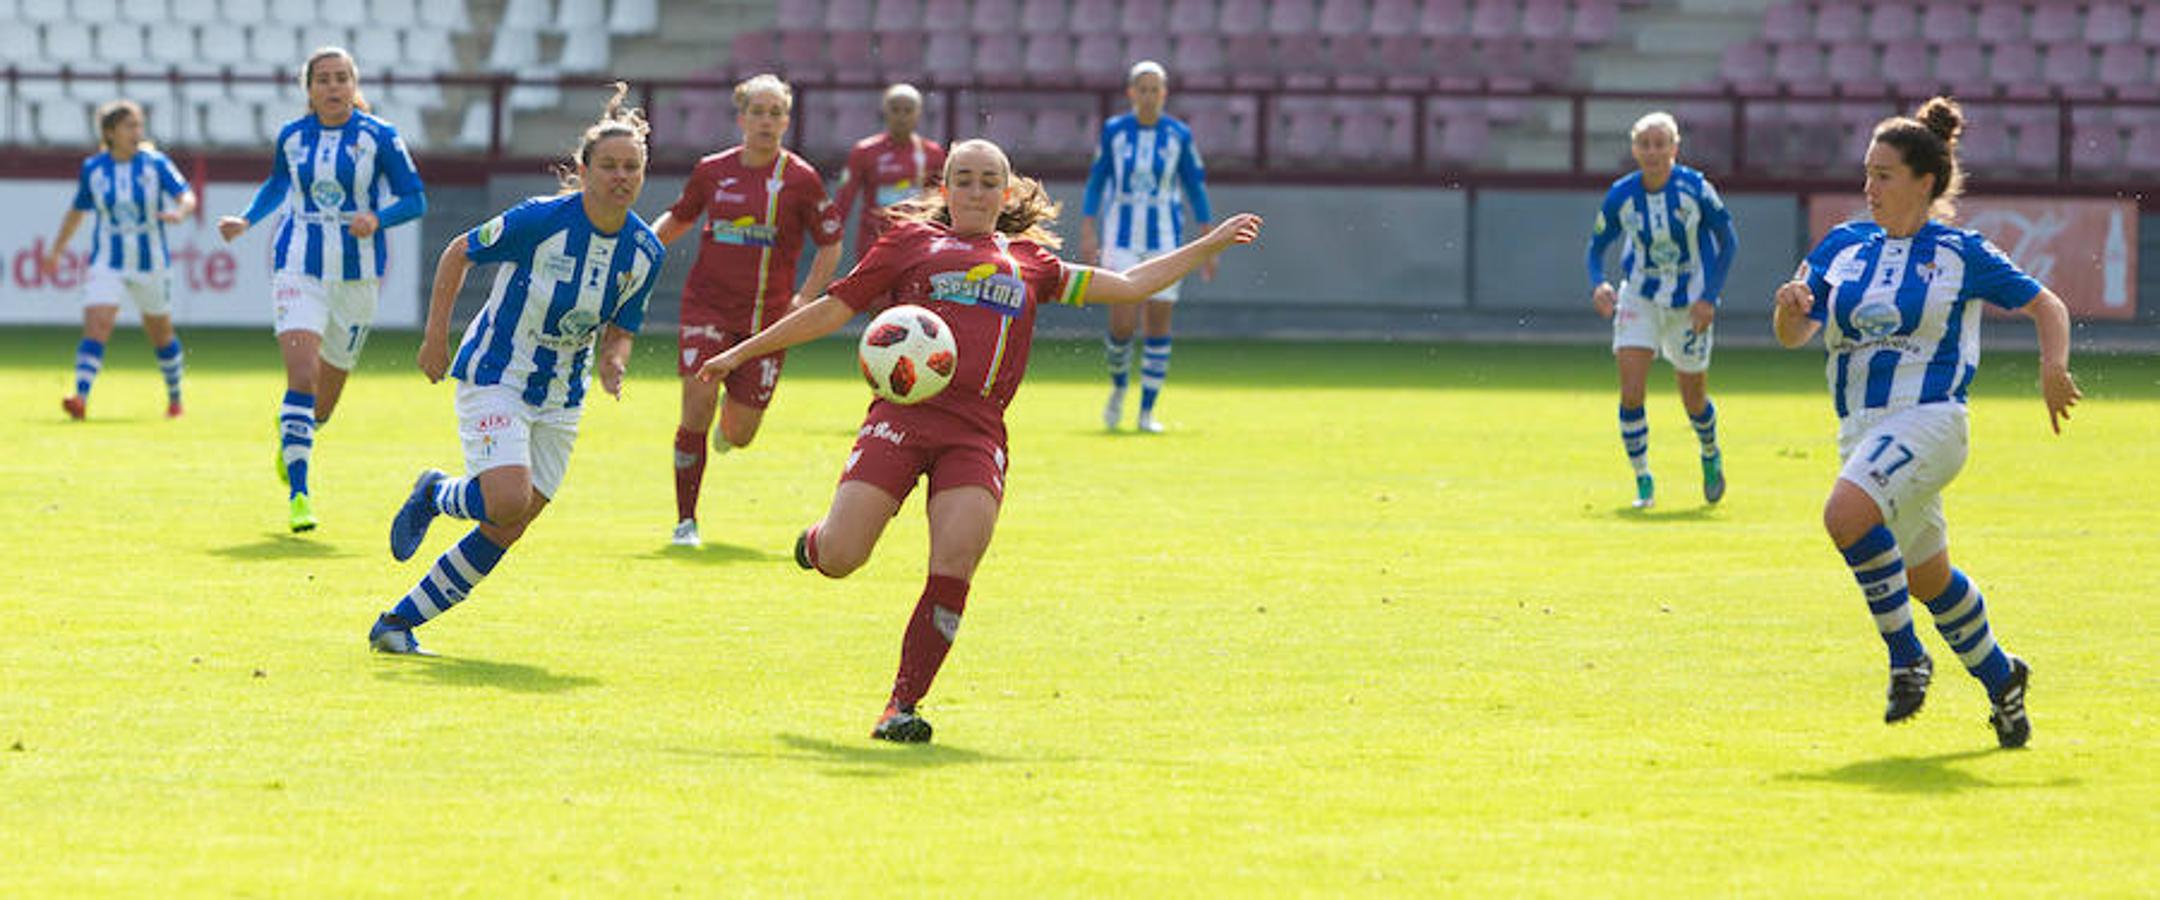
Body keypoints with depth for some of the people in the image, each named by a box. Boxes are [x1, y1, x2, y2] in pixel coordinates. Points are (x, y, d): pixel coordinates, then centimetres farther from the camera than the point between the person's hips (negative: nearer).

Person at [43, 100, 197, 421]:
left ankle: (174, 398, 36)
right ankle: (81, 398, -29)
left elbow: (187, 196, -13)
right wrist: (55, 252, 18)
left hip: (151, 262, 0)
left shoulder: (156, 163, -6)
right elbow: (76, 212, 13)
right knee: (95, 327, -20)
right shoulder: (92, 169, -1)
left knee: (161, 335, 15)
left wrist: (179, 212, -36)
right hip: (106, 264, 0)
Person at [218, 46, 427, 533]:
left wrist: (376, 219, -21)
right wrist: (247, 220, 7)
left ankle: (294, 432, 47)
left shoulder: (379, 137, -5)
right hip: (298, 268, 0)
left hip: (357, 272, 0)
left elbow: (415, 199, -2)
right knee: (302, 374, -18)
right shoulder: (291, 137, 3)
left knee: (329, 386, 11)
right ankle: (297, 492, -19)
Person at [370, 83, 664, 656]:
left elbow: (621, 328, 7)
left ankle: (398, 624, 15)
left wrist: (613, 363, -16)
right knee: (508, 499, -25)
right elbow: (458, 254, -5)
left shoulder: (645, 252, -5)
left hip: (560, 401, 5)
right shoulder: (541, 220, -19)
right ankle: (435, 495, 10)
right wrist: (436, 335, -7)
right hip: (494, 377, -5)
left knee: (506, 531, 2)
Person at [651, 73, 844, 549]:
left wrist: (804, 301, -7)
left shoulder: (800, 179, -3)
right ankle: (686, 521, -4)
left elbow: (830, 246, 4)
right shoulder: (712, 171, 3)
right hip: (708, 306, 0)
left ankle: (732, 416, 42)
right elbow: (678, 219, 20)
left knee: (739, 435, 2)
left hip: (766, 315, 0)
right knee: (696, 410, -16)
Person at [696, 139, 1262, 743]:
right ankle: (817, 541, 26)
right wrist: (743, 352, 16)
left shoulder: (1029, 263, 24)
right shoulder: (911, 241, 17)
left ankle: (903, 705, -6)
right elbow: (834, 308, 18)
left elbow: (1126, 286, 28)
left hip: (977, 429, 2)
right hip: (903, 414, -2)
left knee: (955, 568, -17)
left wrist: (1207, 246, 27)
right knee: (839, 559, -13)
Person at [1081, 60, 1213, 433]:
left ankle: (1147, 412, 8)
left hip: (1165, 241, 1)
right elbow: (1096, 182, 6)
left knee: (1160, 324, -2)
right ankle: (1118, 387, 19)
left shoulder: (1179, 135, 0)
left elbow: (1197, 189, 5)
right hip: (1121, 239, -1)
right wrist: (1087, 232, -4)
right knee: (1123, 325, -11)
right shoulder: (1113, 131, 0)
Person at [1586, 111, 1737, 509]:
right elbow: (1597, 245, 2)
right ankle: (1643, 482, 0)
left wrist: (1710, 297, -14)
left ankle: (1711, 457, 41)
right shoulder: (1621, 195, -12)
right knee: (1630, 390, -14)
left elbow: (1728, 240, -6)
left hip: (1689, 305, -1)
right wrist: (1598, 284, -19)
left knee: (1694, 399, 8)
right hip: (1639, 298, 1)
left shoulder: (1695, 189, -18)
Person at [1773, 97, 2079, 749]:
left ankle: (1906, 657, -17)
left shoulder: (1961, 253, -2)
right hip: (1862, 428, 6)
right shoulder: (1842, 246, 9)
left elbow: (2047, 307, 6)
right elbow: (1796, 335, 6)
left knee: (1848, 515, -31)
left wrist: (2053, 367, -11)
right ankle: (2001, 679, 38)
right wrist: (1790, 308, -17)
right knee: (1927, 579, 16)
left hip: (1929, 420, -6)